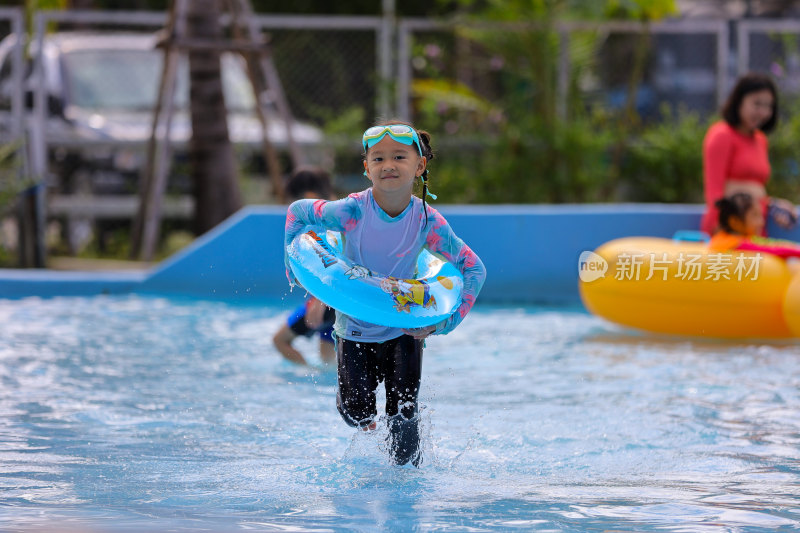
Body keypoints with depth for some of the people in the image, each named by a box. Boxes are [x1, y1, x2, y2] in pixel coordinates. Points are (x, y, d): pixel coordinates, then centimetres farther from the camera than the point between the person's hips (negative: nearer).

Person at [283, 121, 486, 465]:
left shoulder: (428, 222, -19)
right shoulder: (351, 212, -23)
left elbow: (474, 269, -8)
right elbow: (297, 211, -4)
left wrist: (445, 321, -17)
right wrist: (296, 265, -10)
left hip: (404, 330, 0)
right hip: (355, 329, 0)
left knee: (402, 417, -5)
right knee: (358, 416, 0)